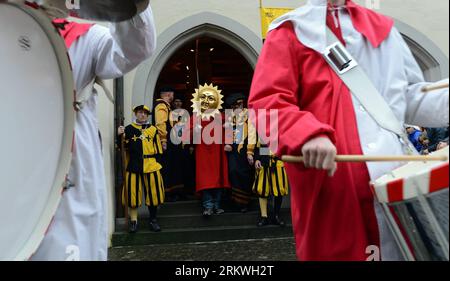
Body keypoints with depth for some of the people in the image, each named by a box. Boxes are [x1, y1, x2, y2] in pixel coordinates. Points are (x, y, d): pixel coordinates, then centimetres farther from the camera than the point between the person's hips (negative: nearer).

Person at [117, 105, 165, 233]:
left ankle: (153, 220, 20)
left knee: (153, 194, 5)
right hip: (134, 166, -1)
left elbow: (158, 151, 9)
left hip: (151, 166, 1)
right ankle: (133, 221, 17)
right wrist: (120, 135, -16)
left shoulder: (153, 130, 10)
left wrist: (157, 164, 2)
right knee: (133, 194, 3)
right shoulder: (129, 129, 7)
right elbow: (123, 147, 0)